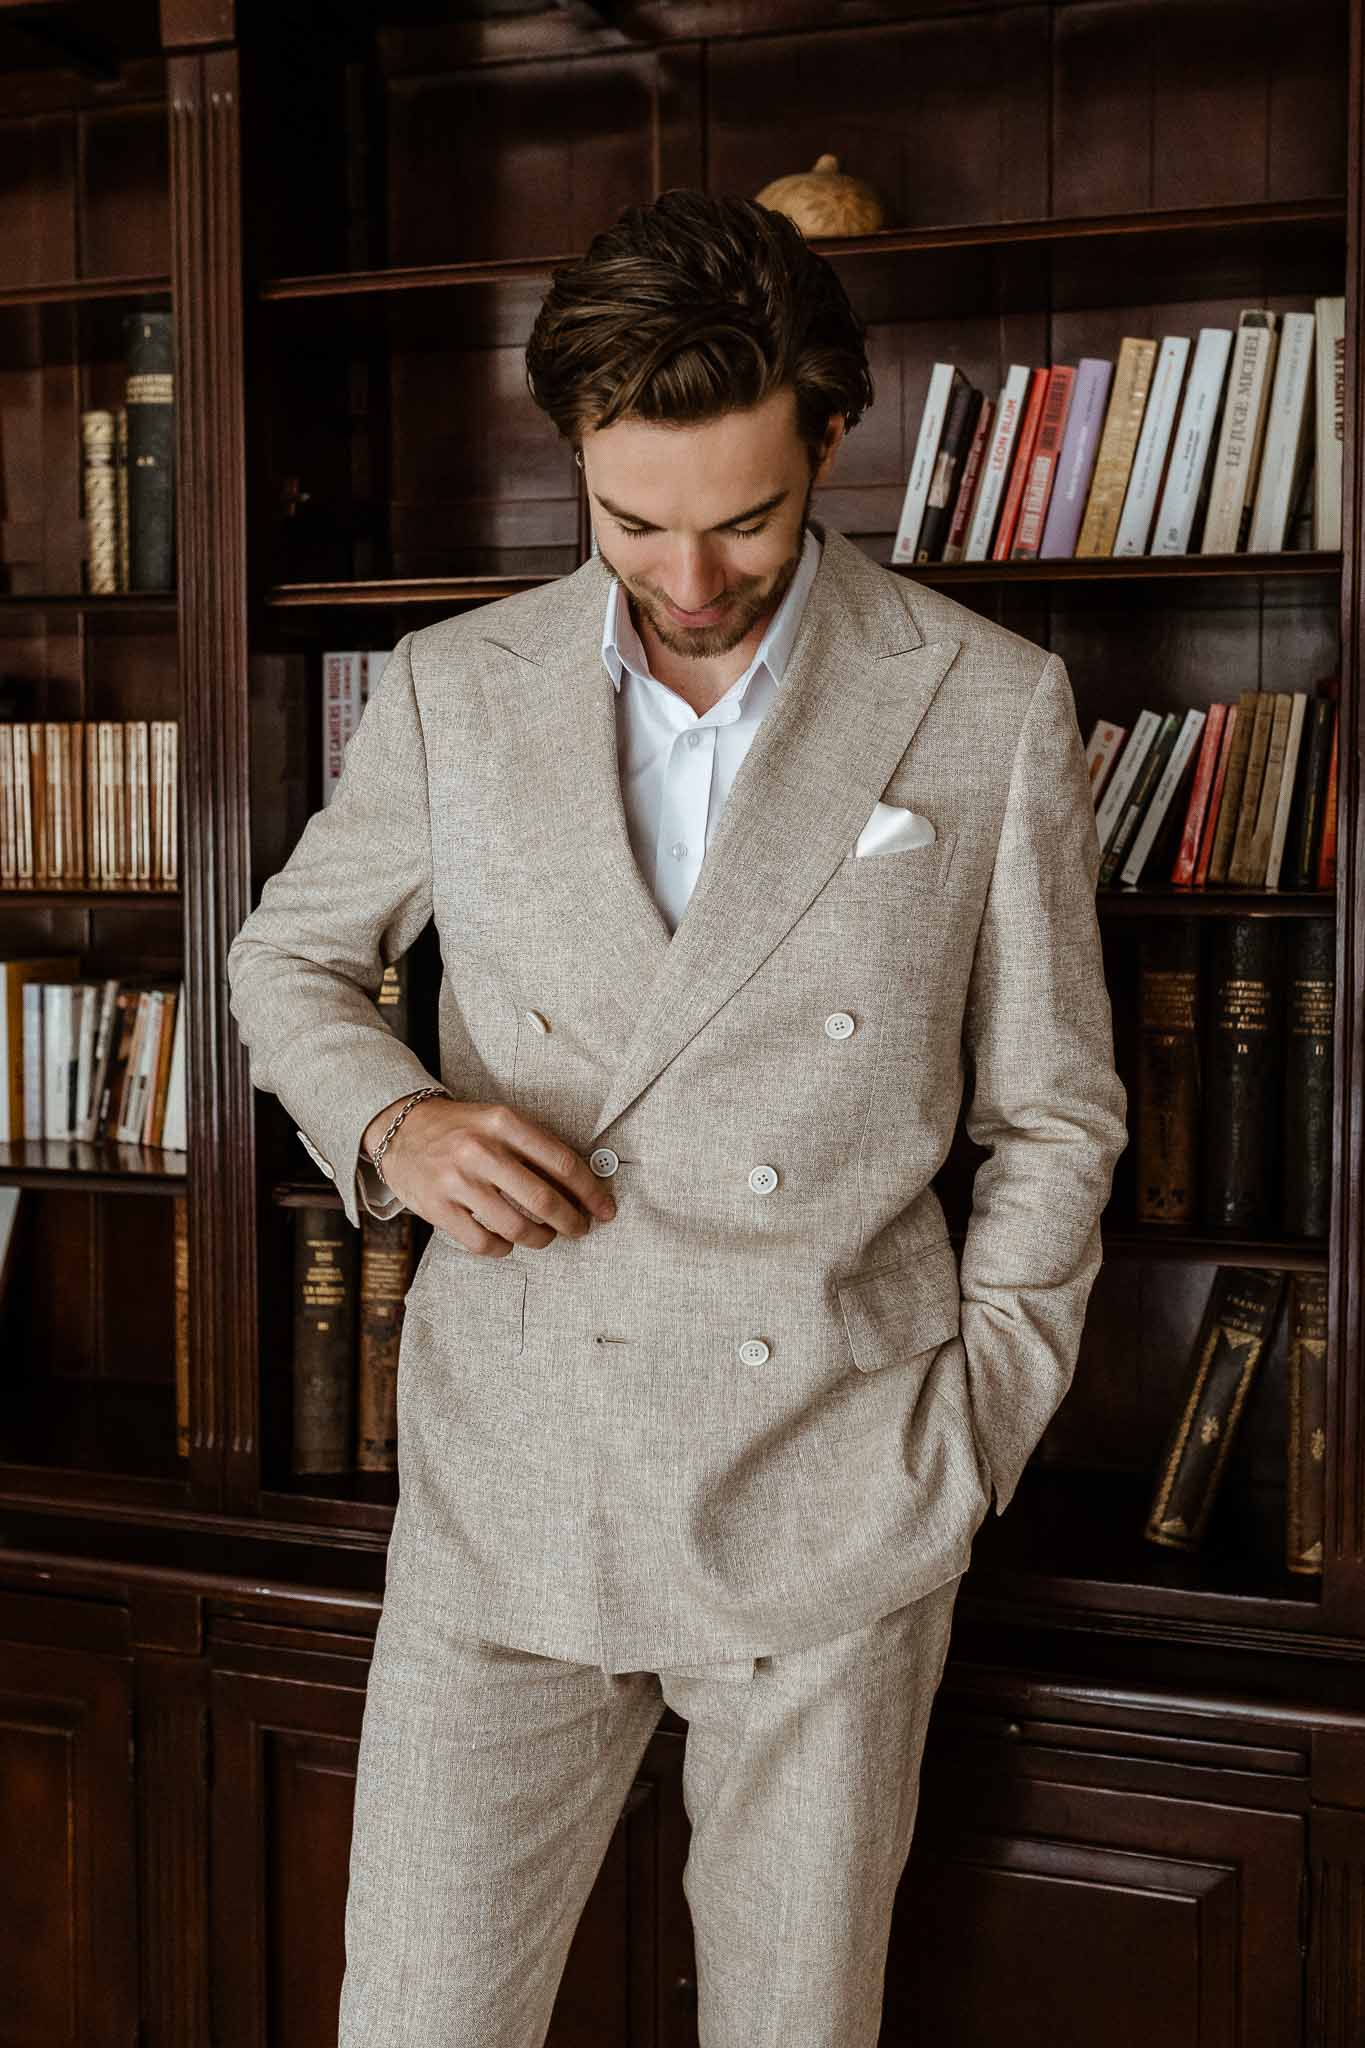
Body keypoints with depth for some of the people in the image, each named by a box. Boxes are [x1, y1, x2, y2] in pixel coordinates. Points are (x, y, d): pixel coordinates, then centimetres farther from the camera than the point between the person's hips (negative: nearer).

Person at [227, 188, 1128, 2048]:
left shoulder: (989, 708, -2)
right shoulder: (458, 689, 2)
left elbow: (1053, 1118, 5)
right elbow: (290, 952, 16)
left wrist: (963, 1456, 1)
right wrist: (389, 1116, -6)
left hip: (829, 1511, -1)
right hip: (504, 1493, 2)